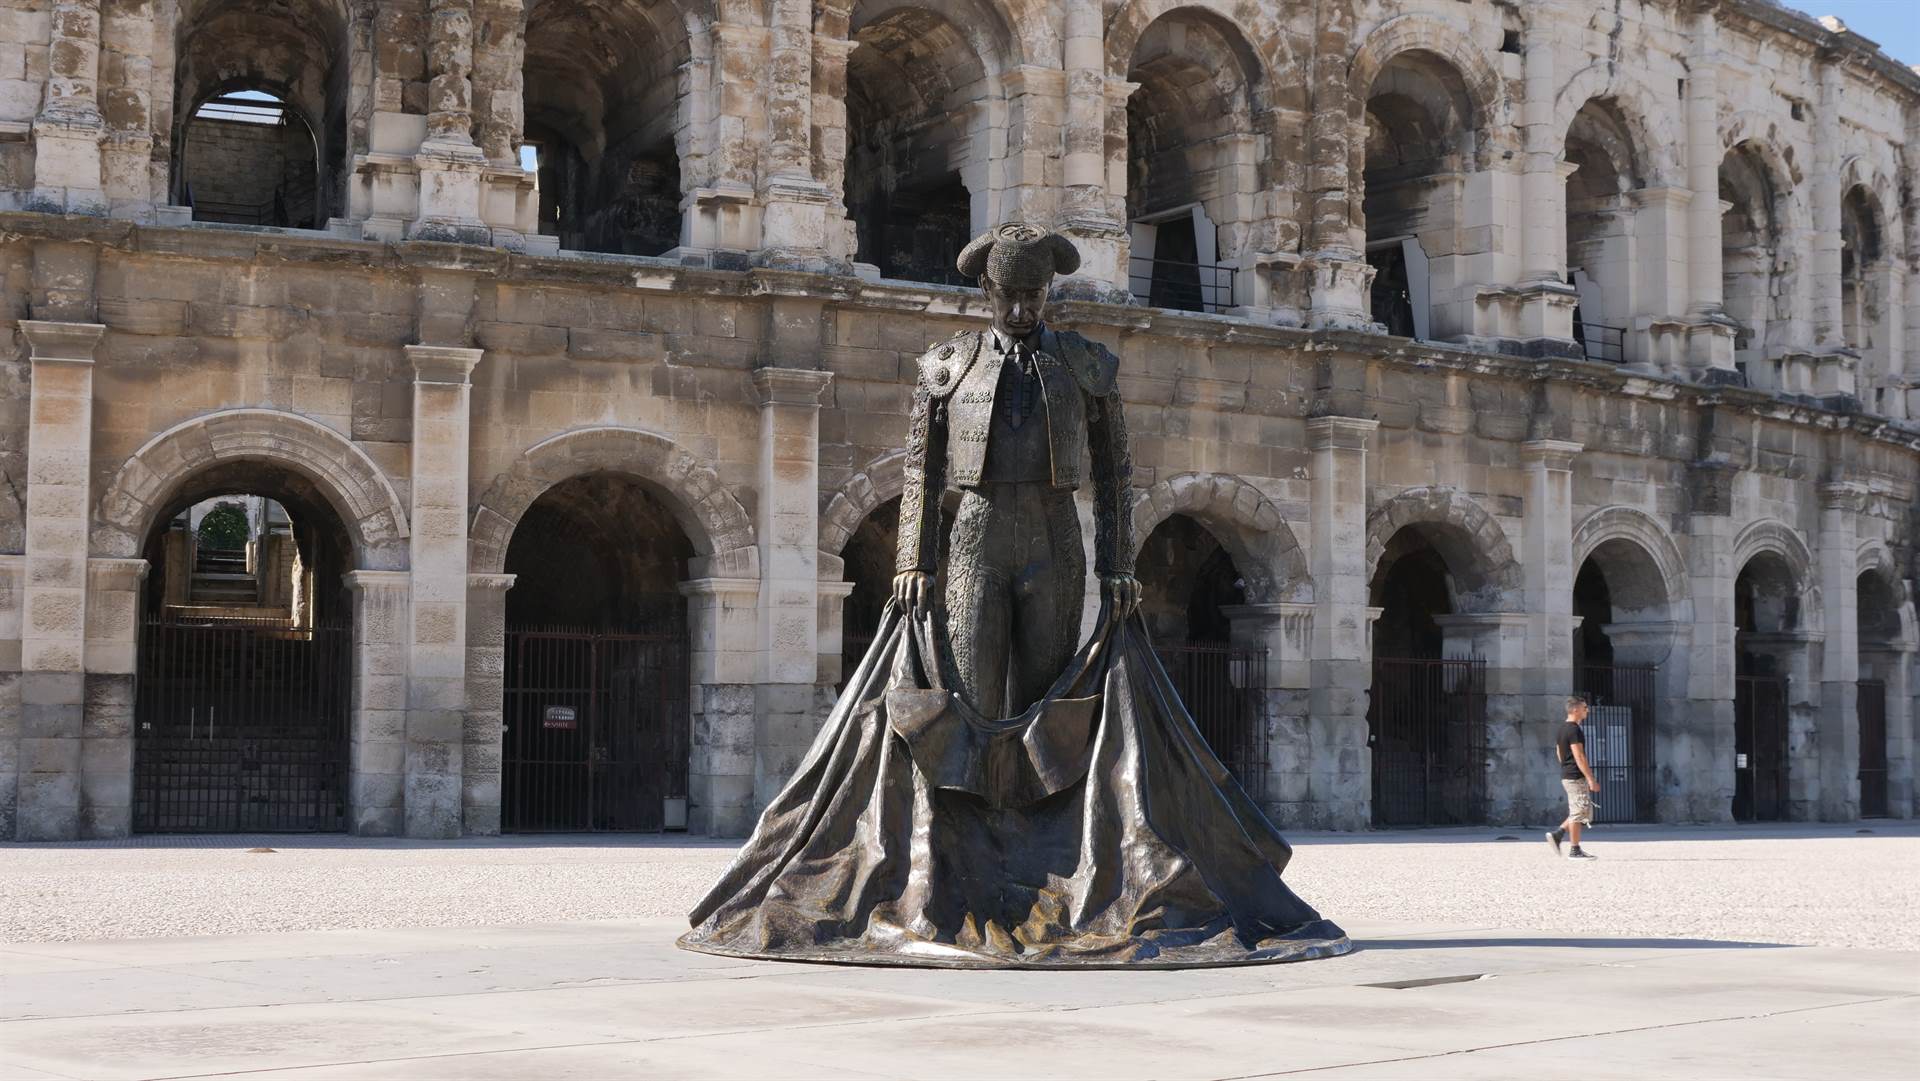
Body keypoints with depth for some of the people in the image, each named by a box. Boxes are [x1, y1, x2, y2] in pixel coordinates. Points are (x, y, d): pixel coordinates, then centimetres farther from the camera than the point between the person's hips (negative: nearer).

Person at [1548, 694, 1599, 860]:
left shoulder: (1562, 729, 14)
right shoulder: (1574, 730, -16)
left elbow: (1559, 754, 21)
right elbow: (1579, 757, -20)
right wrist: (1591, 779, -20)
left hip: (1566, 776, 10)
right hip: (1576, 777, -10)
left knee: (1584, 812, 16)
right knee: (1579, 812, -4)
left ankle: (1556, 834, 10)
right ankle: (1575, 851, 0)